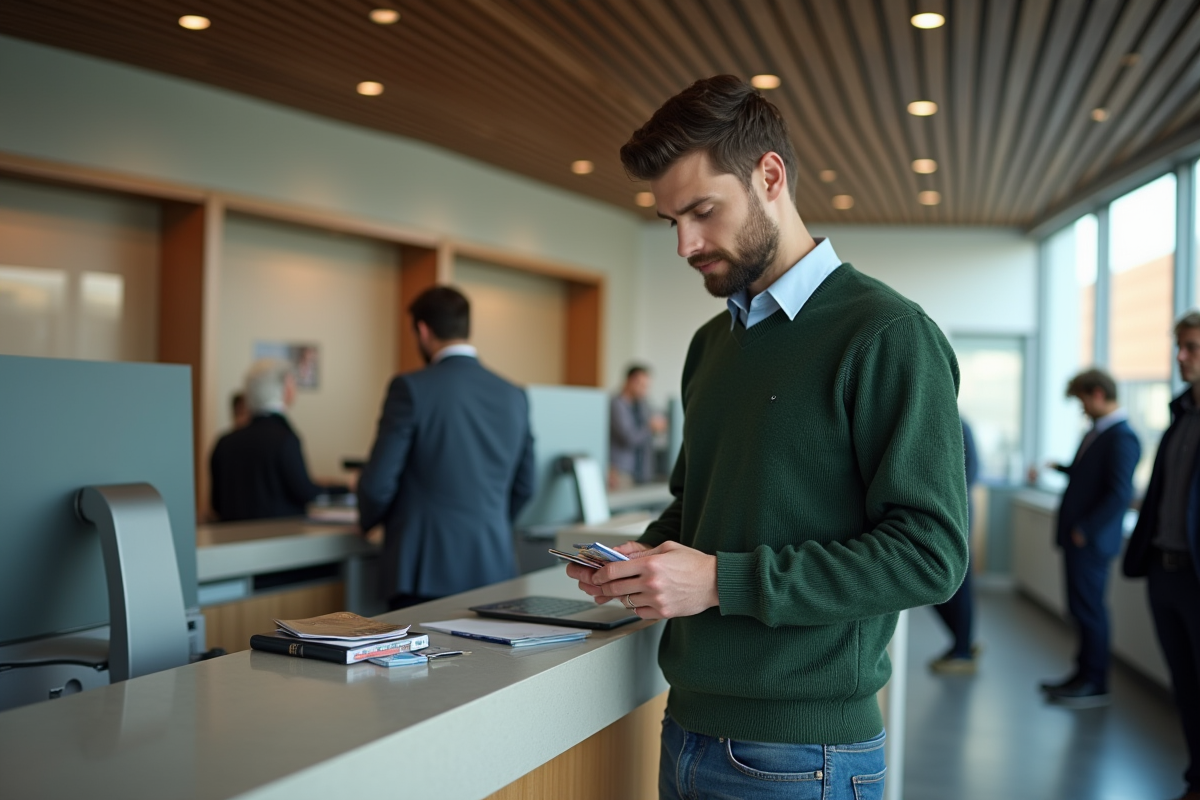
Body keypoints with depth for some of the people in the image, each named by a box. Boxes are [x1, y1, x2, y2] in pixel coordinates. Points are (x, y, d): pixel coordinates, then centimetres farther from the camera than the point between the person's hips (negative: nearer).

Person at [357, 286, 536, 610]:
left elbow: (378, 482, -9)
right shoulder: (514, 396, 7)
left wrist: (368, 521, 12)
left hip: (427, 571, -5)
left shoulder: (410, 388, -9)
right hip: (495, 569, 5)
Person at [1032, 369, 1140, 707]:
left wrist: (1085, 530, -19)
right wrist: (1061, 468, 11)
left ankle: (1095, 685, 10)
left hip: (1091, 540, -9)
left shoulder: (1122, 438, -17)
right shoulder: (1097, 432, 13)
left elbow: (1120, 494, -22)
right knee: (1081, 608, 15)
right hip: (1078, 538, 9)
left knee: (1089, 610, -1)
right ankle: (1083, 674, 26)